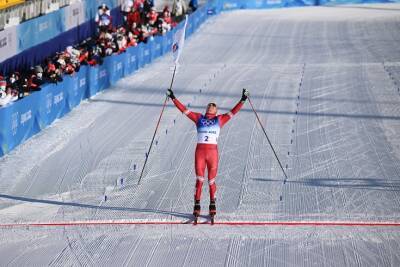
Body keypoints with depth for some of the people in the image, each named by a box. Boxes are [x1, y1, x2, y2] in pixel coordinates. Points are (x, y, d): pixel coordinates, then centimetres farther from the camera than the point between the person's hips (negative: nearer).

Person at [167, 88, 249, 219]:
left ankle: (212, 204, 17)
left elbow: (233, 111, 10)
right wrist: (173, 98, 11)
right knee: (199, 180, -2)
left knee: (211, 181, 4)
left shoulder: (220, 119, 14)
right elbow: (184, 109, 14)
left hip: (213, 151, 0)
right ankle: (197, 205, 4)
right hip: (200, 152, 0)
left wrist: (242, 100, 4)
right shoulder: (199, 118, 15)